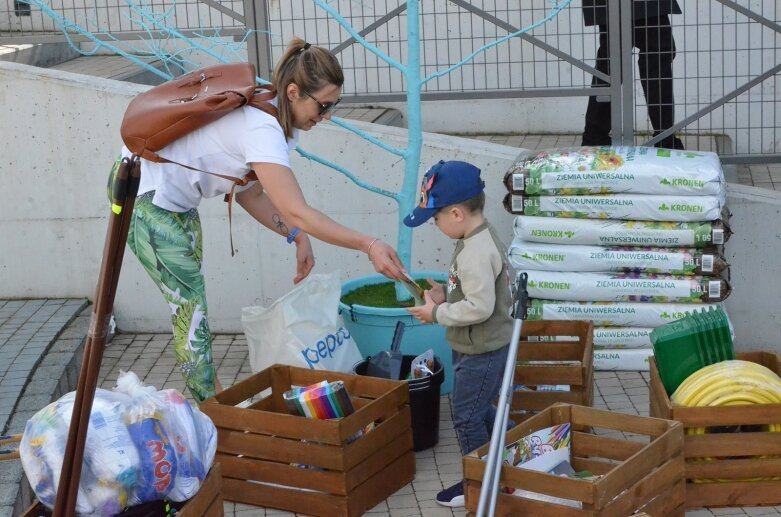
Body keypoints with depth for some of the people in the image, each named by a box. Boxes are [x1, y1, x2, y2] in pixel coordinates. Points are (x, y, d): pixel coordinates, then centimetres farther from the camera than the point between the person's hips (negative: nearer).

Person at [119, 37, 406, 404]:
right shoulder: (261, 129, -32)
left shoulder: (270, 118, -2)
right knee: (190, 307, -5)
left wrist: (296, 236, -8)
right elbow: (296, 212, -37)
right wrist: (368, 245, -37)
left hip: (176, 201, 10)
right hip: (145, 195, -10)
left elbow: (248, 192, 3)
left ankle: (208, 397, 21)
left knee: (191, 302, 13)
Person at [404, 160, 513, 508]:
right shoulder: (482, 239, 5)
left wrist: (437, 314, -20)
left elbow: (480, 307, -30)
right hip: (483, 347, 10)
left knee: (466, 417, 3)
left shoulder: (475, 254, -28)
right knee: (481, 410, 23)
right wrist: (447, 296, 3)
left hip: (480, 351, -10)